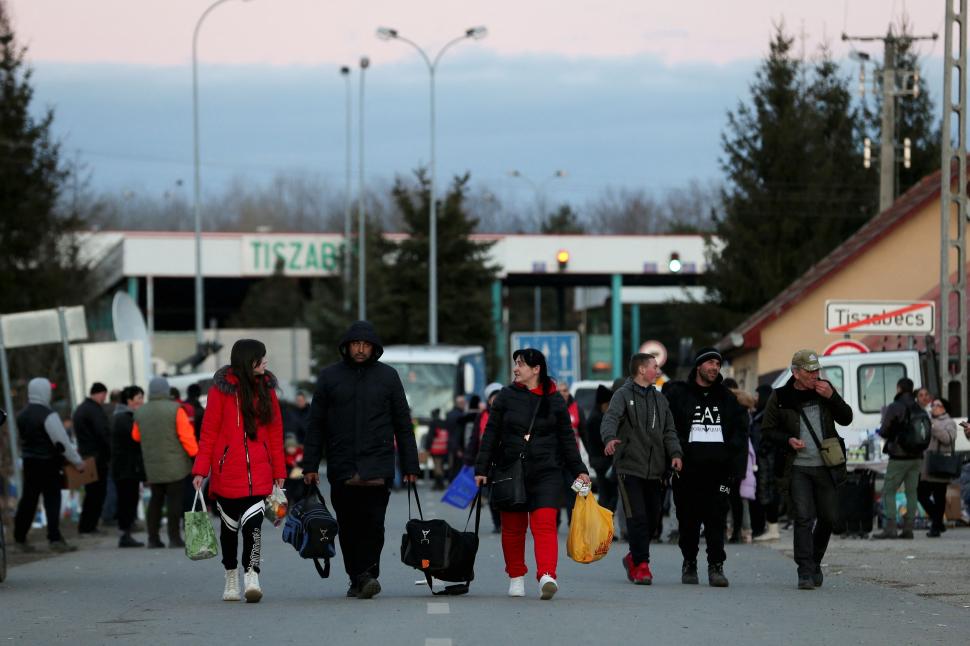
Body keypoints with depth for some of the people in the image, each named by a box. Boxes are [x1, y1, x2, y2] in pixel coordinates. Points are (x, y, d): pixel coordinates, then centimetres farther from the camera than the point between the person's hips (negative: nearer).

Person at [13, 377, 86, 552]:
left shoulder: (22, 415, 7)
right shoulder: (48, 415, -17)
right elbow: (62, 441, -18)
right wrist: (77, 461, -9)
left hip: (29, 461, 7)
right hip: (47, 462, -7)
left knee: (28, 500, 14)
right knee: (52, 500, -3)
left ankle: (19, 538, 18)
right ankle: (55, 539, -8)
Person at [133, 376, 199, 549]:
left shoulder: (140, 413, 4)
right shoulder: (175, 409, -10)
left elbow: (136, 436, 17)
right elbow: (186, 436, -11)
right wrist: (195, 454, 0)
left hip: (152, 467, 4)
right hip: (175, 465, -4)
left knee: (156, 500, 13)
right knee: (175, 500, -1)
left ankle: (153, 538, 10)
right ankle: (174, 537, -4)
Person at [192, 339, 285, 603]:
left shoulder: (266, 388, 8)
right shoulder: (222, 389, -4)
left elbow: (275, 431, 11)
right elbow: (209, 432, -3)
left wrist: (279, 470, 7)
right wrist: (200, 469, -8)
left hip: (258, 472, 2)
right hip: (227, 471, -2)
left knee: (253, 524, -13)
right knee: (230, 525, 10)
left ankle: (251, 577, -17)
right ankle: (231, 579, 24)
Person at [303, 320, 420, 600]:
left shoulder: (387, 376, 9)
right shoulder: (329, 377, 9)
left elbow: (403, 424, 11)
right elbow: (316, 425, 9)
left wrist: (410, 465, 6)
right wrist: (310, 465, 2)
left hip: (377, 467, -1)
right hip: (341, 469, 1)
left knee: (373, 522, -13)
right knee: (348, 527, 2)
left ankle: (368, 573, -14)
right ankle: (356, 578, 9)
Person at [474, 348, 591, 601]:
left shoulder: (554, 400, 6)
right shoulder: (506, 397, 6)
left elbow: (567, 438, 12)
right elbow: (491, 434, 7)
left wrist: (579, 470, 6)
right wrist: (482, 468, 2)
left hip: (546, 472, -1)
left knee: (545, 523, -15)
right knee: (512, 527, 6)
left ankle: (547, 576, -27)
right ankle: (516, 577, 21)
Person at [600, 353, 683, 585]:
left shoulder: (659, 399, 18)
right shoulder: (623, 395, -1)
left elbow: (669, 430, 15)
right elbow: (610, 418, -17)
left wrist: (675, 453, -4)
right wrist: (610, 438, -40)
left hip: (654, 470, 6)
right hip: (630, 467, -6)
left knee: (652, 517, 8)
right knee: (637, 517, -12)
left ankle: (634, 558, 28)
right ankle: (641, 565, -7)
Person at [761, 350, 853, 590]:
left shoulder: (824, 389, 7)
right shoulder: (780, 397, -2)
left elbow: (846, 419, 7)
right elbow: (767, 429, 5)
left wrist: (832, 397, -9)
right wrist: (788, 440, -12)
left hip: (826, 467, 3)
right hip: (798, 468, -3)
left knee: (828, 517, 7)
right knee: (804, 518, -12)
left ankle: (814, 562, 28)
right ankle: (805, 573, -12)